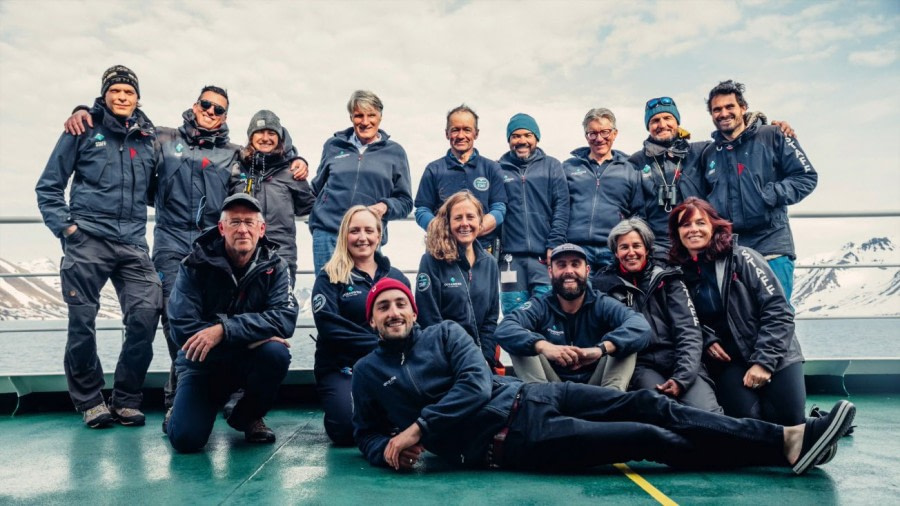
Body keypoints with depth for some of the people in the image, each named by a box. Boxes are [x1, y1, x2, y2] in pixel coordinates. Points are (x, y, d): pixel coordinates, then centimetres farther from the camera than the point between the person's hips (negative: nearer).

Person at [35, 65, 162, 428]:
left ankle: (127, 399, 6)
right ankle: (89, 401, 18)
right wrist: (64, 225, -3)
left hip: (132, 244, 2)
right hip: (88, 241, -2)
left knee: (146, 315, -10)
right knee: (82, 322, 0)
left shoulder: (148, 138, 14)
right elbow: (48, 186, 6)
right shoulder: (84, 130, 6)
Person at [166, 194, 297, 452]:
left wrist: (224, 329, -35)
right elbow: (182, 329, -20)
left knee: (276, 353, -31)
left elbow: (285, 318, -24)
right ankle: (181, 407, 20)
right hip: (204, 362, -1)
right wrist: (255, 336, -26)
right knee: (185, 439, -19)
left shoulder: (274, 266, -9)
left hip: (250, 360, 1)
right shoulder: (196, 265, -11)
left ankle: (247, 414, 0)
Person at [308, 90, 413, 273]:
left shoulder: (395, 152, 10)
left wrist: (385, 206, -10)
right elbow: (318, 186, 24)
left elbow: (405, 201, 10)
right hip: (327, 235, 1)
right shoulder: (333, 146, 13)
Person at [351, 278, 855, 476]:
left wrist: (417, 429, -12)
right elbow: (368, 435, 13)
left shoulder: (444, 332, 7)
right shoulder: (368, 372, 6)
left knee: (646, 405, -11)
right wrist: (388, 450, -10)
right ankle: (786, 444, -7)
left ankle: (788, 440, -7)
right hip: (503, 441, -4)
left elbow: (476, 385, -7)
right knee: (649, 438, -11)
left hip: (525, 397, 4)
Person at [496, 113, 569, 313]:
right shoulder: (498, 169, 11)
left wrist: (554, 245, -7)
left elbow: (561, 207, 2)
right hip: (511, 256, 1)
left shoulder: (552, 166, 9)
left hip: (544, 255, -1)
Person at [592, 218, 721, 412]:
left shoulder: (667, 278, 11)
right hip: (640, 364, -1)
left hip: (679, 361, 1)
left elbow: (689, 331, 3)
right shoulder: (605, 284, 9)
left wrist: (681, 377, -12)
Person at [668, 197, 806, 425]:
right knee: (748, 419, -22)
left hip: (775, 355, -1)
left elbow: (778, 311, -11)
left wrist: (764, 361, -17)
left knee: (788, 421, -15)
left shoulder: (742, 258, -7)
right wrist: (706, 340, -7)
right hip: (728, 361, 1)